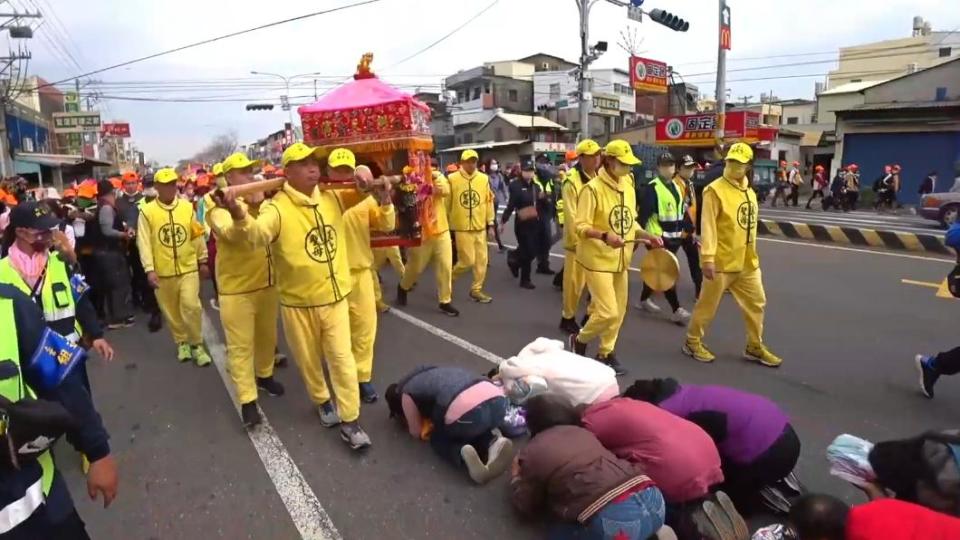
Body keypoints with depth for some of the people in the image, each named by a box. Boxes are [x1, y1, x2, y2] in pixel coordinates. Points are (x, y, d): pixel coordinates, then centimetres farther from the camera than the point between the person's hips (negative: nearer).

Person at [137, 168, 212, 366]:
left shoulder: (187, 207, 2)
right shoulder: (147, 211, -4)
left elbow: (197, 236, 8)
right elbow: (144, 242, -7)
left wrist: (203, 261, 11)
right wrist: (149, 269, -13)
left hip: (188, 268, 0)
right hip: (163, 271, 0)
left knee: (191, 306, -7)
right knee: (171, 310, 11)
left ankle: (197, 344, 9)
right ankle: (182, 342, 30)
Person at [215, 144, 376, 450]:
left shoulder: (331, 199, 0)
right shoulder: (278, 207, -17)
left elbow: (358, 193, 15)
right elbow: (258, 231, -37)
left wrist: (365, 181, -11)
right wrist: (240, 216, -61)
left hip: (335, 296, 3)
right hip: (298, 302, -3)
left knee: (342, 357, 4)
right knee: (309, 359, 16)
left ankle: (350, 421, 14)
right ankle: (322, 402, 42)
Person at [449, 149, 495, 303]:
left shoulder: (483, 178, 2)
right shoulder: (452, 179, -8)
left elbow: (489, 201, 7)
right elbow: (446, 203, -4)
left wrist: (491, 223, 7)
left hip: (480, 227, 4)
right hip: (462, 228, -4)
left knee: (481, 260, 7)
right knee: (468, 261, -5)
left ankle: (476, 290, 21)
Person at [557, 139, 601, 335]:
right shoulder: (572, 181, -14)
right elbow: (572, 216, -16)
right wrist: (579, 241, -16)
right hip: (578, 241, -6)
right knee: (575, 282, 3)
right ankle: (568, 318, 19)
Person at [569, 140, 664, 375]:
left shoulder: (628, 186, 7)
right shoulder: (593, 188, -15)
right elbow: (581, 227, -18)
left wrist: (647, 235, 0)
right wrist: (605, 236, -32)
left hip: (620, 259, 7)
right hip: (598, 259, -7)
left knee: (618, 311, 12)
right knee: (608, 312, -9)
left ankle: (606, 352, 29)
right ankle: (579, 340, 17)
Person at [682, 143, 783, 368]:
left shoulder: (749, 192, 11)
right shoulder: (715, 190, -13)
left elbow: (750, 226, 18)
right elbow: (708, 226, -19)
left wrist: (751, 254, 19)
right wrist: (707, 258, -24)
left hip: (747, 262, 8)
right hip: (721, 262, -7)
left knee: (756, 302, 14)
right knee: (708, 305, 4)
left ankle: (755, 347, 29)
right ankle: (692, 343, 21)